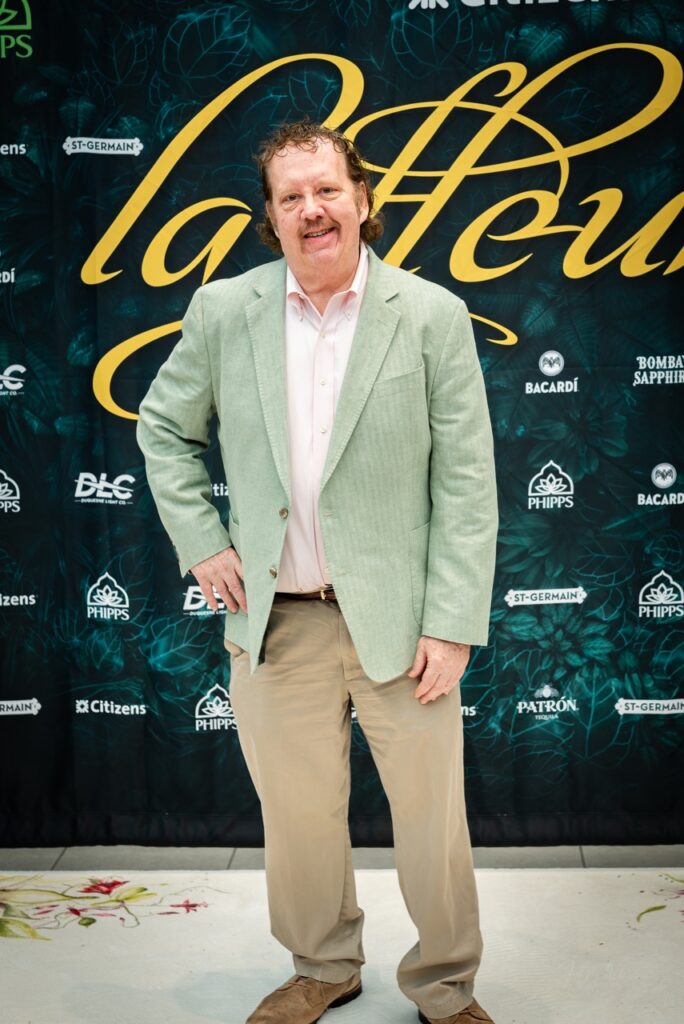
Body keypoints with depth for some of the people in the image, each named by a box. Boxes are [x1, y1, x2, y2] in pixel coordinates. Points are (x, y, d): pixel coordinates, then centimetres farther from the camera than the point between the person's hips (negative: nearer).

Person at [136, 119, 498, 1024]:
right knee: (298, 815, 15)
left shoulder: (432, 315, -6)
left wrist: (452, 625, -10)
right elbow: (163, 428, 14)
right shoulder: (223, 311, 1)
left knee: (434, 819, 9)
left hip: (398, 615, -2)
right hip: (276, 620, 2)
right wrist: (199, 542, 3)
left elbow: (467, 484, -6)